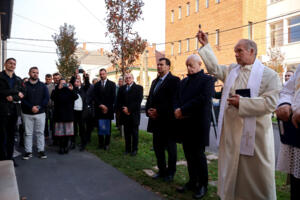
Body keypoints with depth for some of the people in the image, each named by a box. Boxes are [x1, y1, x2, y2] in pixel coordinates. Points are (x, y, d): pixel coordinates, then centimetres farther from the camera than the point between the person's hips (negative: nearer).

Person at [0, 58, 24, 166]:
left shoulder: (18, 79, 15)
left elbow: (22, 94, 7)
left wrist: (13, 97, -10)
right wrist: (16, 92, -11)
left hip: (14, 110, 4)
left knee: (11, 135, 8)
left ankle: (10, 157, 16)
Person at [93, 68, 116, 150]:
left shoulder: (112, 84, 4)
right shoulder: (96, 85, 11)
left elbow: (113, 97, -1)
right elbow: (95, 97, 4)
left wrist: (107, 107, -7)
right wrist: (100, 105, -9)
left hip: (108, 109, -2)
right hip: (99, 109, 2)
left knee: (108, 127, 1)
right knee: (100, 127, 2)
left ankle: (107, 144, 8)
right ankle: (101, 143, 10)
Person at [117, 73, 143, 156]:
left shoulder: (138, 88, 1)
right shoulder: (122, 88, 14)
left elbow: (138, 101, -9)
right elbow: (118, 101, 10)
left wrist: (129, 109, -13)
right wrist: (123, 109, -7)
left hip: (134, 114, -3)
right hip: (124, 114, 3)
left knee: (134, 132, 4)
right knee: (127, 132, 8)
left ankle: (134, 149, 12)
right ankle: (127, 149, 17)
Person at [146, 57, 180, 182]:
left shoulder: (174, 80, -8)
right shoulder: (155, 81, 18)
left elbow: (173, 100, -17)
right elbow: (150, 98, 17)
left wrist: (158, 111, -18)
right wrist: (149, 110, -2)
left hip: (167, 120, -7)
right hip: (156, 120, 7)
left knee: (170, 147, 7)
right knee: (157, 147, 13)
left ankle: (170, 172, 21)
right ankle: (162, 170, 27)